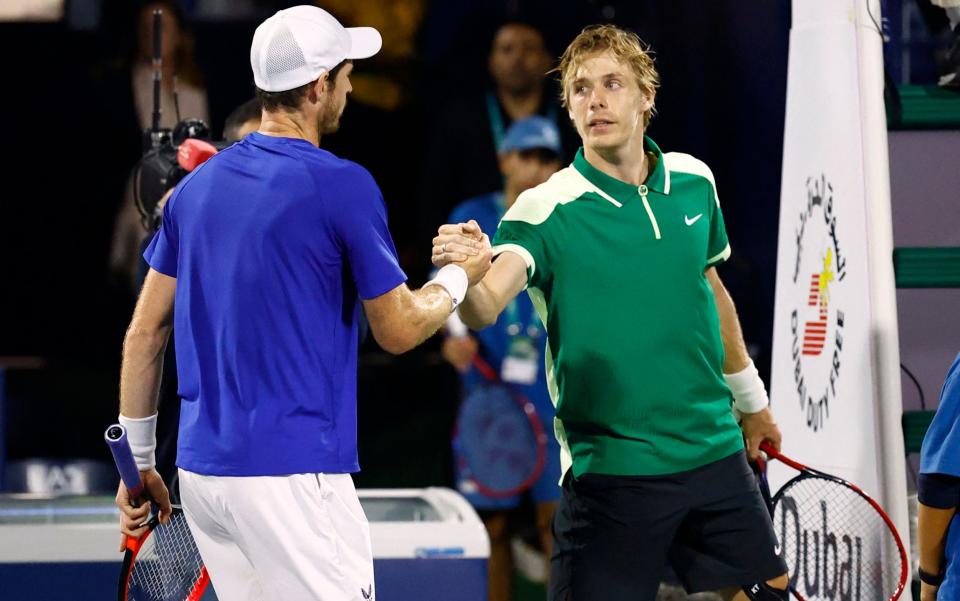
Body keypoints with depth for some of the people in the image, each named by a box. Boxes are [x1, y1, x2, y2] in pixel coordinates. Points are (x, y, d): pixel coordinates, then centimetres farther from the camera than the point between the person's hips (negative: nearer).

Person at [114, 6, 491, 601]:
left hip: (200, 469, 7)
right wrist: (459, 277, 18)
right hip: (290, 477, -7)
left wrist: (138, 461, 19)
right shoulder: (343, 186, -10)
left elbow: (145, 333, 12)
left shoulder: (196, 188, 10)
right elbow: (398, 329, -2)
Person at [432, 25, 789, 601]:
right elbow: (486, 306, -30)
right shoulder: (546, 210, -13)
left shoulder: (694, 181, 3)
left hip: (714, 451, 5)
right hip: (611, 467, -5)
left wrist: (750, 400, 29)